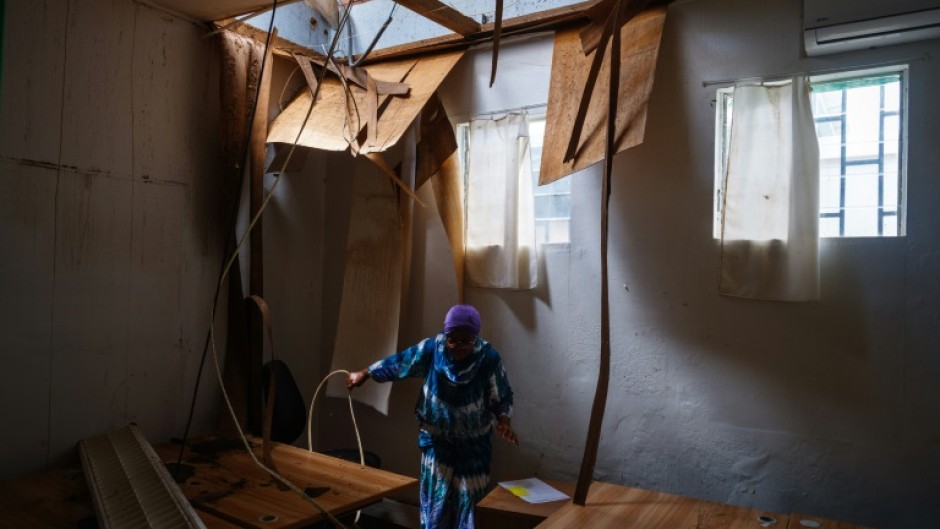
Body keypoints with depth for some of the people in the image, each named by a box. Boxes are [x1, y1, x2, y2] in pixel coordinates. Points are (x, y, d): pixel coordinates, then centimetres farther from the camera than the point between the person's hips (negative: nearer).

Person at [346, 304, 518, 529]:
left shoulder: (488, 357, -22)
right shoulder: (431, 348, -18)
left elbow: (502, 397, -10)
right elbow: (397, 363, -2)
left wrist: (504, 421, -30)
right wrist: (364, 374, 8)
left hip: (474, 440, -1)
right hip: (437, 435, 1)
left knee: (470, 496, 7)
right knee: (437, 495, 6)